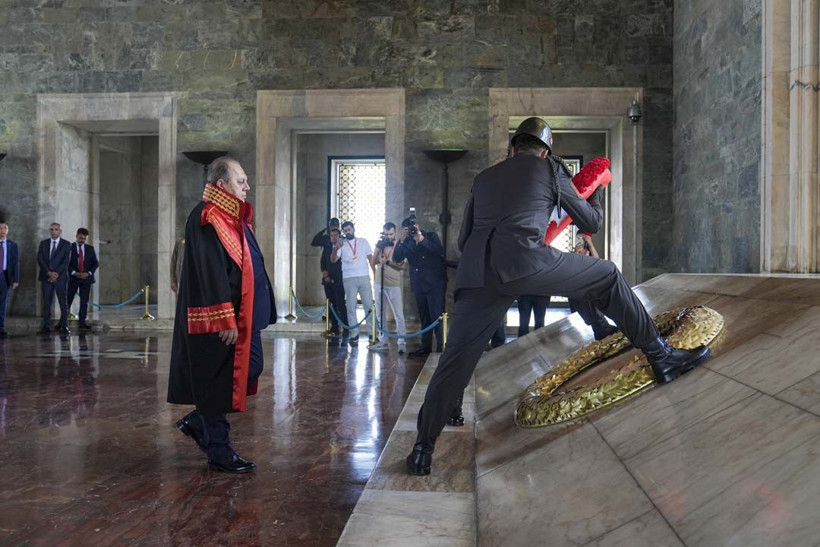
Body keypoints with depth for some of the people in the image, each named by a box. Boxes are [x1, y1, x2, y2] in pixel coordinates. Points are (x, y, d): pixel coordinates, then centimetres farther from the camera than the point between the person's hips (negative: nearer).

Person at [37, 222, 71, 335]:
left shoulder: (66, 244, 4)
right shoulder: (43, 243, 11)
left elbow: (66, 261, -4)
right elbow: (40, 259, 2)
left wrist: (56, 274, -13)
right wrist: (49, 273, -11)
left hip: (61, 277, -2)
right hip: (46, 277, 2)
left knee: (63, 302, -3)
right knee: (46, 302, 2)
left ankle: (64, 326, 0)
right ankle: (46, 326, 5)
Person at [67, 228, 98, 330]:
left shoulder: (90, 249, 8)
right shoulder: (70, 247, 0)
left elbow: (96, 263, 7)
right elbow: (66, 263, -3)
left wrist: (88, 273, -9)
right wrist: (74, 273, -16)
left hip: (86, 278, 2)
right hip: (73, 278, -2)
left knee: (84, 301, 2)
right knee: (68, 300, 1)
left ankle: (82, 322, 6)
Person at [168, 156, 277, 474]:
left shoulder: (233, 217, 15)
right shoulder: (206, 219, -15)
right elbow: (209, 273, -22)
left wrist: (250, 316, 19)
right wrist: (226, 320, -23)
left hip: (242, 316, 10)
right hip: (219, 318, -10)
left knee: (250, 369, 15)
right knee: (218, 381, 0)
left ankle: (198, 421, 28)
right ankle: (219, 452, 13)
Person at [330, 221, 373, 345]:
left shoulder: (363, 241, 8)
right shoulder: (341, 244, 3)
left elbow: (370, 258, 10)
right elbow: (333, 260, -10)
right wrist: (335, 249, -29)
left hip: (364, 277, 1)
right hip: (349, 279, -1)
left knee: (369, 305, 2)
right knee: (351, 307, 1)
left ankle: (371, 332, 10)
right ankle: (354, 334, 6)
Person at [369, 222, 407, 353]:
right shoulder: (380, 245, 8)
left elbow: (402, 266, -11)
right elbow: (374, 262, 0)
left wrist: (388, 262, -20)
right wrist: (379, 247, -10)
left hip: (393, 285, -5)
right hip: (379, 284, 6)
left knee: (398, 314, -6)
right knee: (380, 313, 11)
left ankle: (402, 342, -4)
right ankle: (383, 340, 20)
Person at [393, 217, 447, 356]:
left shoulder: (431, 236, 1)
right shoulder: (407, 242, 9)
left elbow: (440, 251, -16)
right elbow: (397, 258, -3)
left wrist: (422, 239, -20)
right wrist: (402, 240, -13)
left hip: (435, 283, -4)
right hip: (419, 285, 5)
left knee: (437, 316, -8)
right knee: (424, 317, 11)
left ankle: (441, 347, -7)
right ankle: (426, 346, 19)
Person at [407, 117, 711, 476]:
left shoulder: (484, 178, 29)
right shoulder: (551, 168, 19)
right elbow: (590, 223, 27)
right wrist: (595, 198, 48)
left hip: (476, 274, 4)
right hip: (525, 259, -4)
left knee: (455, 361, 9)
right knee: (607, 278, 17)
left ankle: (423, 448, 15)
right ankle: (661, 357, 18)